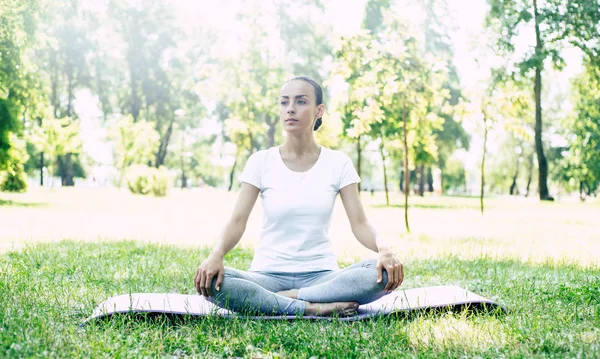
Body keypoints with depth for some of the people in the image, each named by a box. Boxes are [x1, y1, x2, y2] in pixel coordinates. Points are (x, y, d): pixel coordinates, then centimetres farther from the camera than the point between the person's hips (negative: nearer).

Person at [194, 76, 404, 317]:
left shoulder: (338, 163, 3)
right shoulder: (261, 162, 2)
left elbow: (359, 223, -4)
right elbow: (237, 221, -6)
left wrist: (384, 247, -26)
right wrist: (216, 254, -27)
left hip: (321, 275, 1)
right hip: (269, 275, 0)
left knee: (385, 272, -29)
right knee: (211, 280, -32)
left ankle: (285, 298, -22)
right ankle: (313, 309, -26)